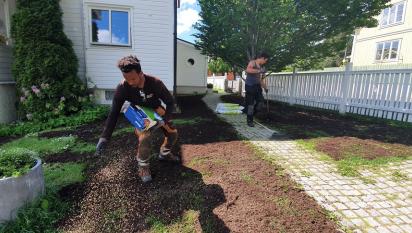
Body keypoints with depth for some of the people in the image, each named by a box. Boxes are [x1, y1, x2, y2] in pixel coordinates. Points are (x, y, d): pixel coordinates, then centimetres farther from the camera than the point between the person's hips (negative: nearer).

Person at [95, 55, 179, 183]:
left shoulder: (155, 83, -31)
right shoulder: (122, 88, -31)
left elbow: (170, 102, -20)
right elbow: (114, 113, -25)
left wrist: (165, 120, -33)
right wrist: (104, 137, -30)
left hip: (156, 111, 2)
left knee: (172, 133, 5)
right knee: (145, 136, -29)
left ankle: (164, 153, 34)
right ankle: (143, 166, -4)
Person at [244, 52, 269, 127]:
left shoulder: (260, 67, 16)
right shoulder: (252, 62, -7)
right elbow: (247, 70, -30)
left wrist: (265, 87, 26)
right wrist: (259, 71, -34)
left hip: (257, 86, 8)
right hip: (250, 86, -8)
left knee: (260, 100, 6)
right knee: (250, 103, -3)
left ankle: (251, 113, 27)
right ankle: (249, 120, 9)